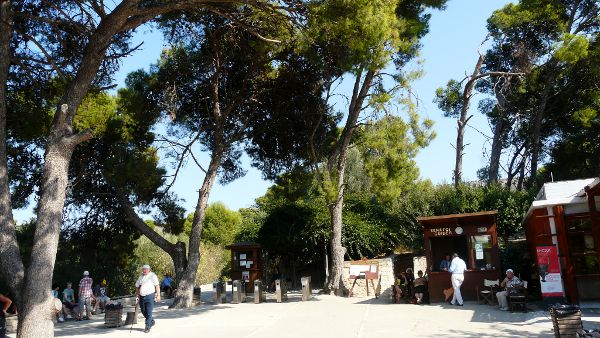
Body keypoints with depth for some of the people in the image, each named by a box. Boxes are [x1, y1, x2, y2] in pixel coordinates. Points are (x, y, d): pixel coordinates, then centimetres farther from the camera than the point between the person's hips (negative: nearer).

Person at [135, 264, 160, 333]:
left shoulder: (152, 276, -4)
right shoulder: (141, 276, 13)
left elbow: (157, 285, -8)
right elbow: (137, 286, 23)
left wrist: (158, 295, -13)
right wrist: (137, 294, 12)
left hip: (150, 296, -6)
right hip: (142, 297, 6)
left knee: (149, 312, -6)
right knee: (143, 311, 12)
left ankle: (147, 327, 3)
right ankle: (151, 321, 34)